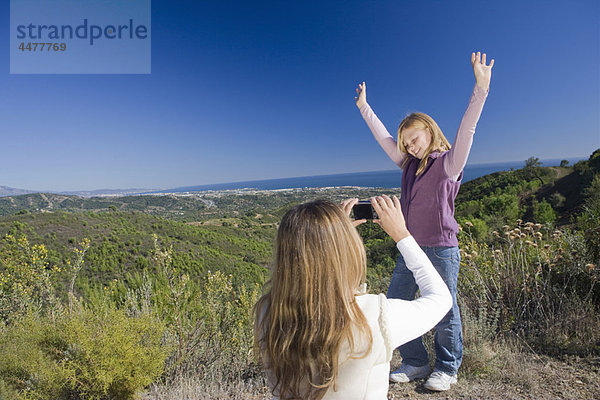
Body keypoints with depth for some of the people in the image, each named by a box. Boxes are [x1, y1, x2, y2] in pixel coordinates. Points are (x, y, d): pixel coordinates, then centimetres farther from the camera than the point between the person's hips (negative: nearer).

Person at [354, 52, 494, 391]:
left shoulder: (449, 162, -3)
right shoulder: (410, 164, 12)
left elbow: (467, 130, -18)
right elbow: (384, 138, 17)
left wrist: (481, 89, -29)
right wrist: (364, 107, 21)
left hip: (442, 250, -6)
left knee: (444, 311, 6)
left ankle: (447, 368, 29)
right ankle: (416, 363, 26)